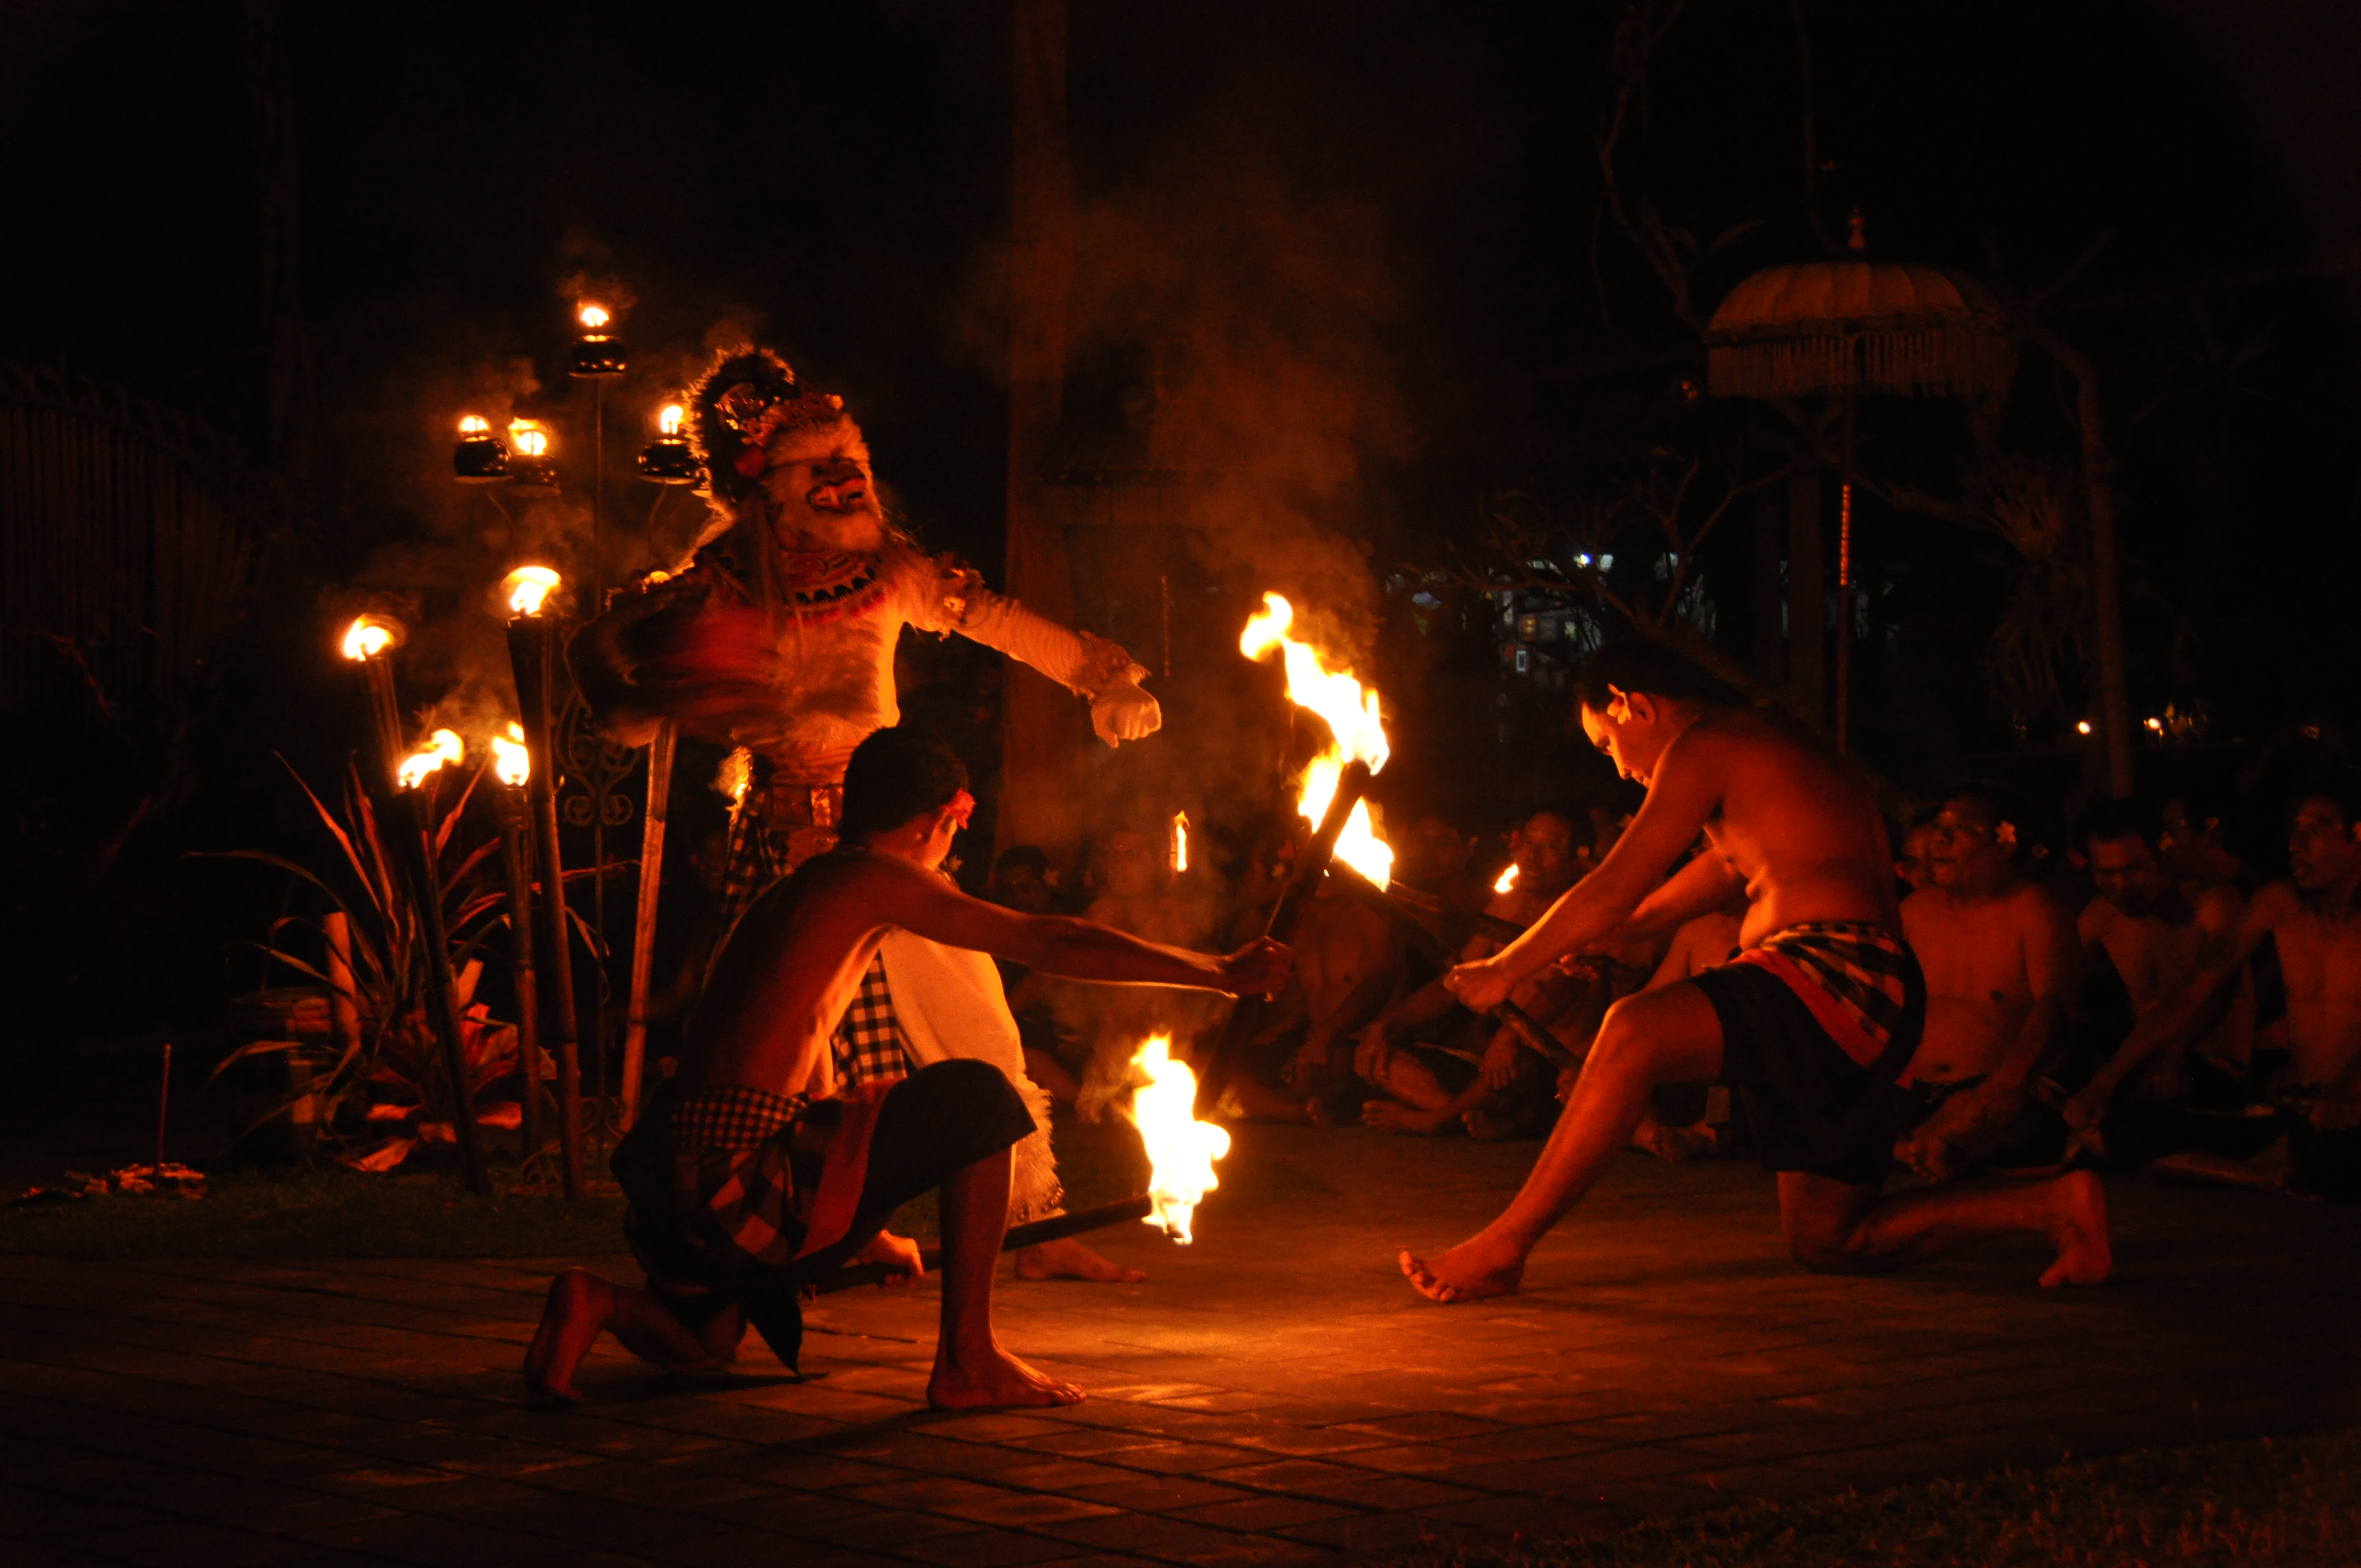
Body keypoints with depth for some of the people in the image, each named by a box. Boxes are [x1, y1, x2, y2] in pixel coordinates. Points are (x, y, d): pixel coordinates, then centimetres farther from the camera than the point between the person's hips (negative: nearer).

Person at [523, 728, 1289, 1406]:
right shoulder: (874, 878, 0)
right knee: (980, 1097, 0)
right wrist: (1222, 972, 6)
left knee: (704, 1347, 35)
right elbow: (1052, 945, -2)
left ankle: (603, 1303, 3)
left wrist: (865, 1228, 47)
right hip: (743, 1172, -9)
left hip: (666, 1177, 9)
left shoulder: (788, 898, 27)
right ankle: (967, 1361, 1)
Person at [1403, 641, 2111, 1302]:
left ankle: (1502, 1247, -28)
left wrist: (1503, 970, 7)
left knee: (1634, 1032, -27)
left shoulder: (1705, 745, -2)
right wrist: (1575, 942, 48)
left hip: (1837, 978, -10)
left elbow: (1614, 893, -5)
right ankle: (2051, 1205, 10)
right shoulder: (1776, 747, 29)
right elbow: (1720, 873, 42)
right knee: (1826, 1242, 13)